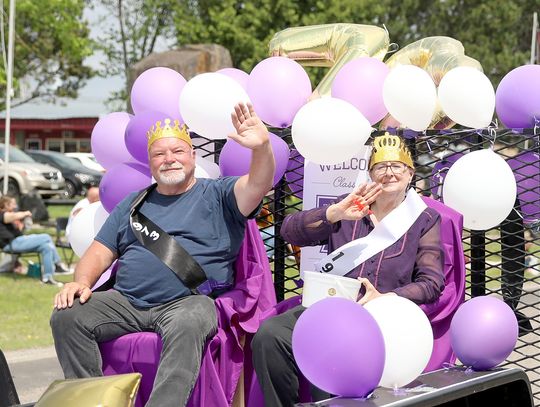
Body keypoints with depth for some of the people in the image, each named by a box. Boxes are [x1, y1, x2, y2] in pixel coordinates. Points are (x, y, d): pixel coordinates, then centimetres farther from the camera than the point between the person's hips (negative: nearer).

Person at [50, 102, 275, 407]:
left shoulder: (218, 195, 10)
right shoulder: (133, 204, 24)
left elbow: (258, 184, -9)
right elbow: (101, 252, 21)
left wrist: (262, 146, -31)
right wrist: (82, 281, -1)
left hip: (189, 300, -4)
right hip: (126, 301, 4)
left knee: (187, 325, -39)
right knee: (67, 317, -19)